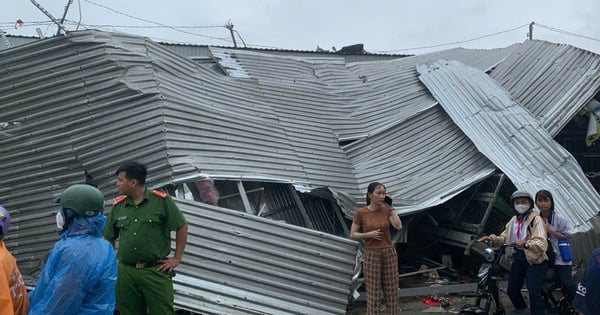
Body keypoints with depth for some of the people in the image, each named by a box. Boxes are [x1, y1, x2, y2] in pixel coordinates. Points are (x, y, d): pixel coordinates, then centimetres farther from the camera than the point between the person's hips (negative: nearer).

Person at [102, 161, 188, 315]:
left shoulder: (161, 200, -4)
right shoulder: (117, 205, 8)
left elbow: (182, 227, 0)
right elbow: (109, 238, 17)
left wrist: (177, 258, -1)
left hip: (156, 271, -4)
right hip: (125, 273, 4)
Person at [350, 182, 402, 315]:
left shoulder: (386, 209, -1)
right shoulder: (360, 212, -9)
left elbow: (398, 226, -15)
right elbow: (353, 234, -3)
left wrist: (390, 206, -12)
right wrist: (369, 234, -19)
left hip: (389, 253, 3)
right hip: (371, 255, -3)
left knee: (391, 290, 8)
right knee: (373, 292, 1)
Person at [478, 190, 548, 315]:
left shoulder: (536, 219, -14)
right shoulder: (513, 220, 13)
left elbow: (541, 242, -27)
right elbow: (504, 237, 16)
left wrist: (526, 244, -45)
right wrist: (493, 238, -5)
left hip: (535, 260, -8)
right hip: (518, 258, 8)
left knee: (534, 294, -16)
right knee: (512, 290, 17)